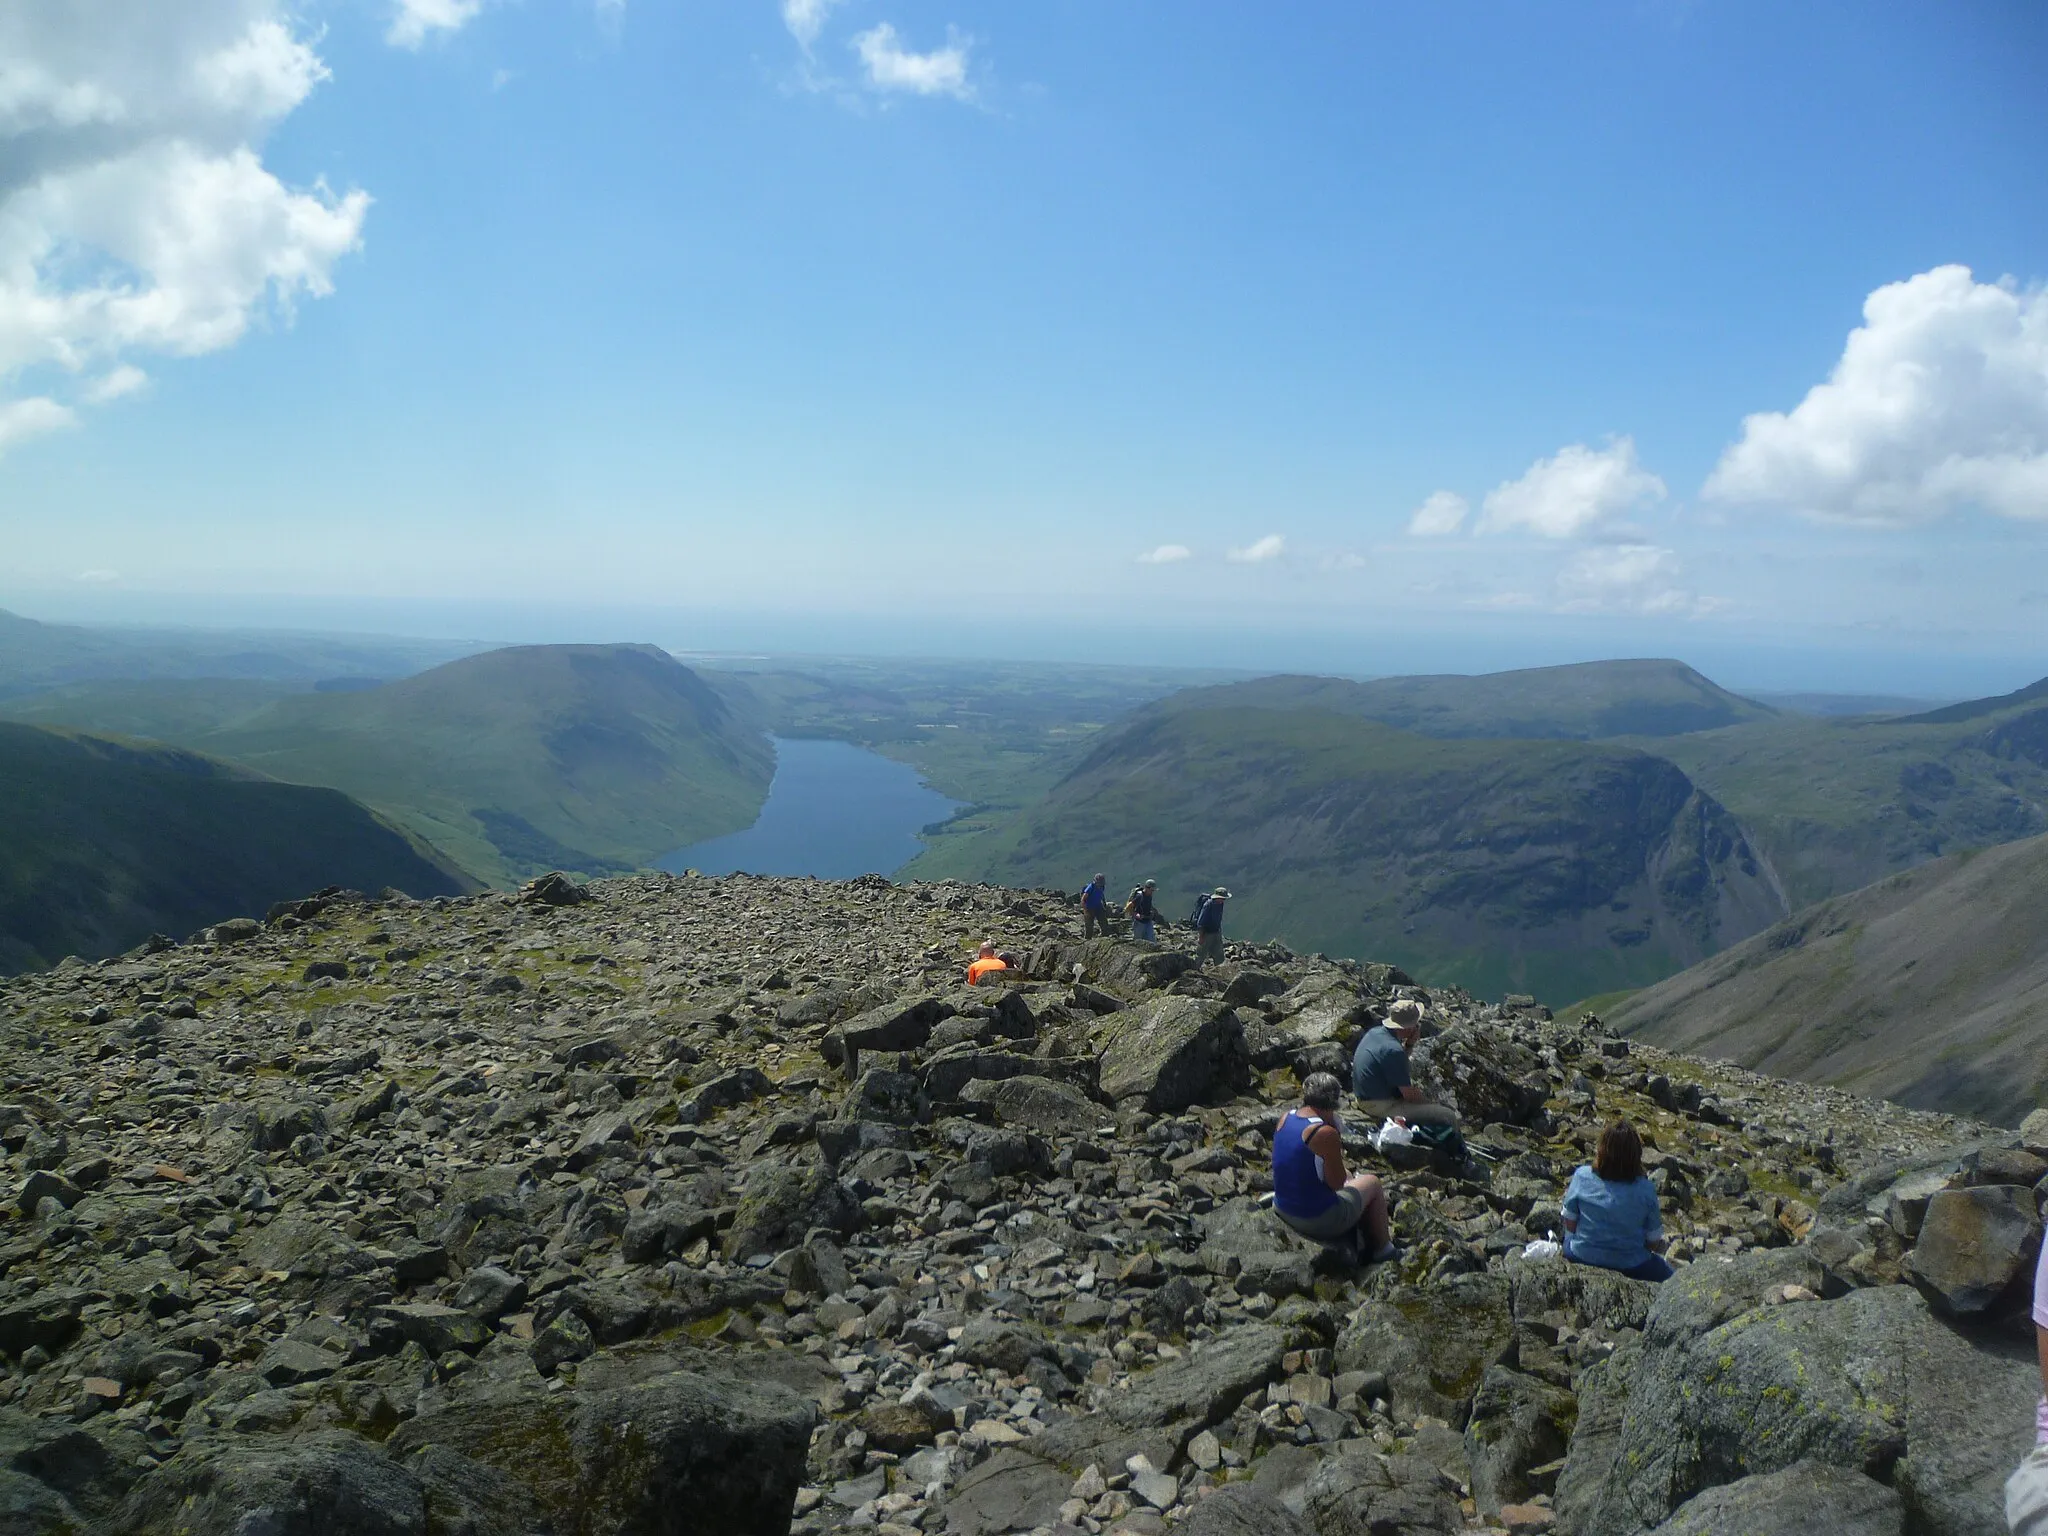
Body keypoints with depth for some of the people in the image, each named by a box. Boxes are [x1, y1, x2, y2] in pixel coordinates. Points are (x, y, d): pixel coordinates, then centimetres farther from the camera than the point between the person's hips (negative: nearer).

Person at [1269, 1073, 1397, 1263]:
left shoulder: (1285, 1118, -2)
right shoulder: (1325, 1133, -24)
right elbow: (1336, 1184, -13)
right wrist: (1338, 1137, -6)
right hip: (1318, 1221, -7)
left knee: (1346, 1176, 31)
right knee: (1372, 1184, 16)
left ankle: (1366, 1244, 43)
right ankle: (1382, 1249, 30)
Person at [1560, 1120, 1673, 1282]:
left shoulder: (1582, 1176, -18)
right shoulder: (1646, 1191, -20)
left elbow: (1570, 1225, -7)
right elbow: (1654, 1243, -9)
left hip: (1581, 1257, 2)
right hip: (1630, 1267, -2)